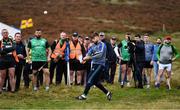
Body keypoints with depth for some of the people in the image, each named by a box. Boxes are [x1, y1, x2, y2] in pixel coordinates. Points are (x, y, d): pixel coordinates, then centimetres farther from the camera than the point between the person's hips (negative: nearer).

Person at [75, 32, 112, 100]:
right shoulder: (94, 46, 14)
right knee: (95, 81, 9)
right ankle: (107, 93, 22)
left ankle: (84, 95, -12)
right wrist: (86, 57, -19)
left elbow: (100, 55, -20)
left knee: (90, 79, -14)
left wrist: (90, 57, -24)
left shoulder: (102, 45, -8)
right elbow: (89, 53, 4)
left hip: (100, 65, -8)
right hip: (94, 64, 8)